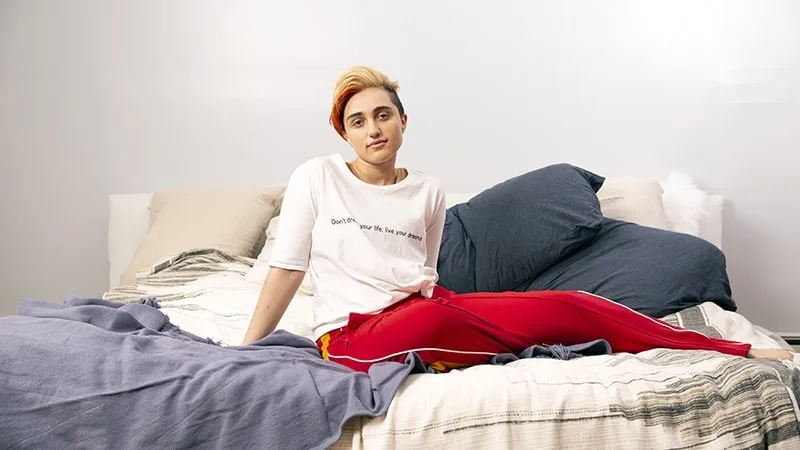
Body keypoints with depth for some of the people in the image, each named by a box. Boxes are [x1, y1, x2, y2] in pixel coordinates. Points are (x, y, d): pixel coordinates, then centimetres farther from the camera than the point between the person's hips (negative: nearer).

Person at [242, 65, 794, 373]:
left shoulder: (427, 191, 13)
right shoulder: (315, 178, 4)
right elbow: (287, 268, 3)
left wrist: (424, 288, 3)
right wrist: (245, 351, -1)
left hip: (428, 307, 4)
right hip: (355, 334, -4)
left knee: (570, 304, -15)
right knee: (430, 321, -43)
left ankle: (740, 353, -10)